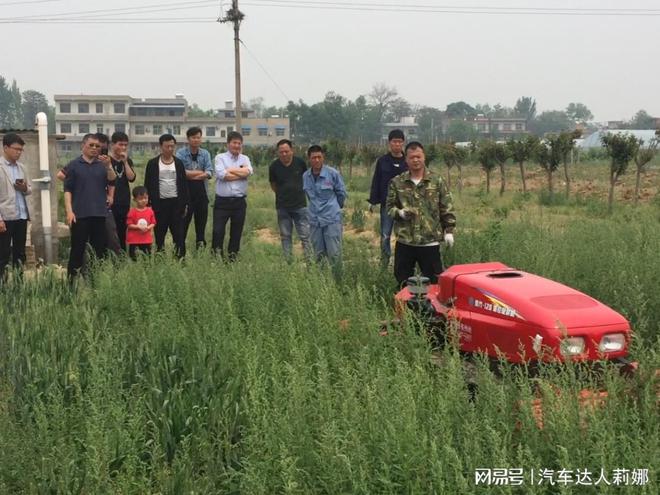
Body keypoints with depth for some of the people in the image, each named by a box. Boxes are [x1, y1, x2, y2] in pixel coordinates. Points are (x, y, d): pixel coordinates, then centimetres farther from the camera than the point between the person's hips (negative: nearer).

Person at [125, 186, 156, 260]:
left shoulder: (150, 211, 1)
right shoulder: (132, 212, -7)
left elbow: (153, 223, 3)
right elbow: (129, 225, -8)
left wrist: (148, 228, -16)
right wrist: (139, 227, -20)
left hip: (146, 239, 3)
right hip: (134, 239, -3)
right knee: (134, 258, 3)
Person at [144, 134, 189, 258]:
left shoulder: (179, 163, 7)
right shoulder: (153, 163, 1)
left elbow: (184, 184, 9)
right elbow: (148, 185, 2)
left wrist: (185, 204, 5)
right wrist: (148, 204, -3)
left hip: (176, 203, 1)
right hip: (159, 203, -1)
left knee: (179, 234, -1)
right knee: (159, 234, 4)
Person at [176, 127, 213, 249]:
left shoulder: (205, 154, 9)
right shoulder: (181, 153, -1)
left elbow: (209, 172, -4)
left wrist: (190, 173, -18)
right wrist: (201, 172, -9)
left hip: (201, 193, 3)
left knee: (201, 221, 9)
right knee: (183, 222, -2)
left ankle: (201, 247, 18)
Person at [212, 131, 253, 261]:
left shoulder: (245, 159, 11)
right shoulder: (220, 158, 1)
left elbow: (248, 172, -10)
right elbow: (221, 174, -16)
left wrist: (230, 170, -10)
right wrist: (241, 173, -7)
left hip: (240, 201, 3)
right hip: (222, 201, -3)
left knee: (236, 232, 10)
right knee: (218, 231, -5)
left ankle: (233, 257, 21)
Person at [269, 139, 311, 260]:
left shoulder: (300, 163, -5)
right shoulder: (274, 167, -5)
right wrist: (282, 195, 8)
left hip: (300, 205, -1)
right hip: (282, 208, 1)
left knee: (305, 236, -1)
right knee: (285, 236, 8)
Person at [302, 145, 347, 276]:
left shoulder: (333, 173, -9)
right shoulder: (305, 176, 3)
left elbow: (341, 193, 4)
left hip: (332, 219, -4)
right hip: (315, 221, 4)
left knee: (334, 254, -4)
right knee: (318, 255, 12)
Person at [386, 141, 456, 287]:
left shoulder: (437, 181, 2)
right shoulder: (397, 182, 4)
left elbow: (447, 209, 4)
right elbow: (390, 206, 8)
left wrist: (449, 230, -2)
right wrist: (400, 213, -13)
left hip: (430, 242, -1)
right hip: (404, 242, 2)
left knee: (434, 280, 5)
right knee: (403, 280, 11)